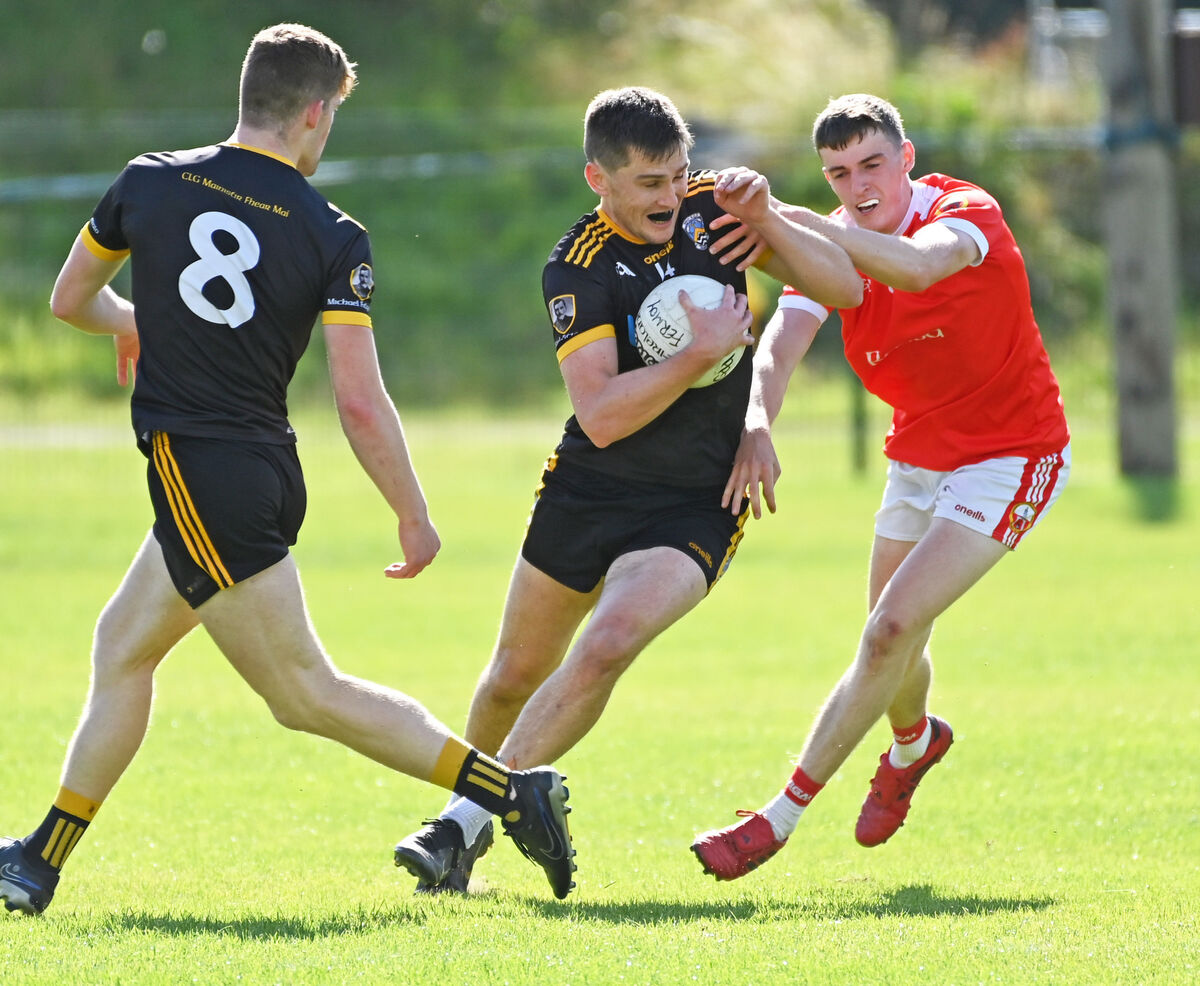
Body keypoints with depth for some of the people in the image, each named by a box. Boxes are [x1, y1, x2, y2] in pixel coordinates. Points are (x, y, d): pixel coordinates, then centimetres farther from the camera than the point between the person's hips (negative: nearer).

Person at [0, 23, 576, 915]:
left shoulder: (150, 183, -4)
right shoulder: (334, 238, -5)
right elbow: (360, 403, -10)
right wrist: (416, 519, 0)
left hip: (194, 468, -4)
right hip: (264, 468, 4)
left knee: (308, 692, -2)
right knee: (122, 645, 18)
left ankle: (510, 791, -13)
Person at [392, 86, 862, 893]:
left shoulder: (708, 212, -3)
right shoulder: (578, 268, -14)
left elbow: (843, 287, -3)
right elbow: (603, 415, -23)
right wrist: (702, 352, -31)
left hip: (697, 506, 0)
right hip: (587, 492, 0)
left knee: (605, 649, -22)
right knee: (516, 674, 11)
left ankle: (467, 821, -12)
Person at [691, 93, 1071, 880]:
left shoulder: (965, 212, -21)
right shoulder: (834, 247, -5)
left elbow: (917, 266, -46)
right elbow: (780, 346, -20)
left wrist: (780, 217, -56)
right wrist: (757, 423, -43)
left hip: (1010, 455, -6)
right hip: (920, 454, 6)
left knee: (894, 628, -18)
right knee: (892, 639, 14)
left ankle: (782, 819, -13)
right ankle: (914, 742, 50)